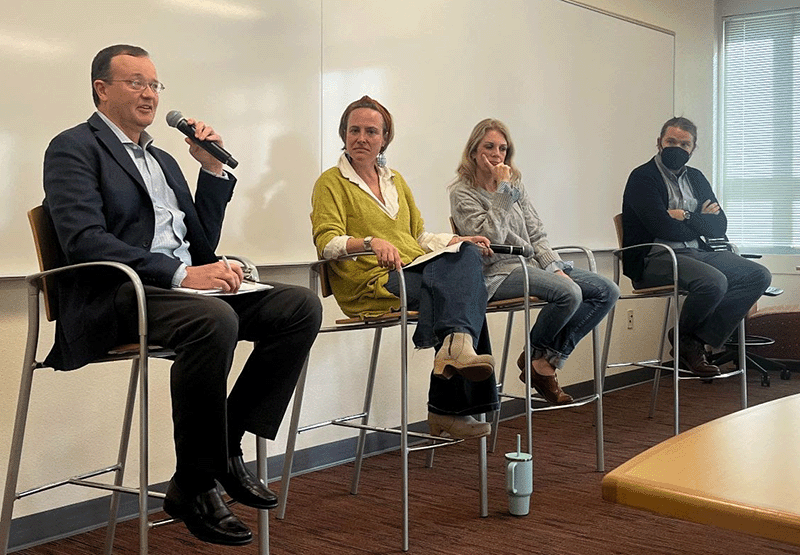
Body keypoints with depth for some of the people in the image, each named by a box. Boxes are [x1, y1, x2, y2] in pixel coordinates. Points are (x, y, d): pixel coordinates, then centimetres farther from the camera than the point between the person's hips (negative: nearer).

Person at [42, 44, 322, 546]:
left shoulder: (163, 160, 27)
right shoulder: (74, 148, 3)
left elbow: (202, 246, 22)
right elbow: (85, 241, -14)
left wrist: (213, 168, 13)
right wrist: (181, 274, -23)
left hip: (183, 288, 8)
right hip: (112, 299, -7)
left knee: (302, 305, -13)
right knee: (214, 319, -37)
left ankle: (228, 447, -8)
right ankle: (193, 485, -20)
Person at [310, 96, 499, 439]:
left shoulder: (395, 181, 26)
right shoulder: (331, 183, 6)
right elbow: (326, 242, -9)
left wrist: (461, 240, 11)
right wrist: (372, 242, -27)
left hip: (418, 271, 6)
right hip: (370, 283, -6)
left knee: (466, 256, -26)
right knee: (464, 286, -28)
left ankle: (456, 344, -38)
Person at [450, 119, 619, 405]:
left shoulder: (515, 184, 16)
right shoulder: (462, 192, -4)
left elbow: (536, 234, 13)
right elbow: (491, 236, -17)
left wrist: (555, 267, -2)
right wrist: (503, 191, -15)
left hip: (533, 263, 8)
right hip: (499, 271, -8)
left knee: (608, 291, -6)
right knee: (569, 293, -31)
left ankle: (549, 360, -5)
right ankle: (534, 357, -4)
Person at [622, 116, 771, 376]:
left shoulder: (696, 177, 20)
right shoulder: (642, 178, -3)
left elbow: (720, 226, 10)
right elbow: (663, 228, -16)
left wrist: (688, 218, -7)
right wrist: (701, 221, 1)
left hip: (697, 253, 8)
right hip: (655, 260, -8)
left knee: (759, 275, -10)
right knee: (714, 281, -33)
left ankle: (699, 336, -11)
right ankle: (684, 337, -4)